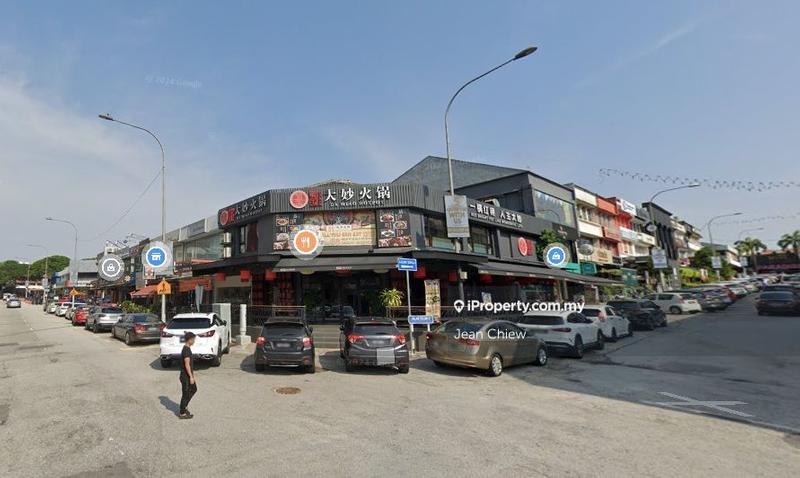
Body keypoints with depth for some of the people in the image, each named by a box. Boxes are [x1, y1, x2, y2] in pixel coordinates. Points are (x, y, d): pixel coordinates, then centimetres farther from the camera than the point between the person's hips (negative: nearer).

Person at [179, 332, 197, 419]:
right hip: (186, 376, -10)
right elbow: (187, 364, -24)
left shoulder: (187, 349, 9)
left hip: (188, 376, 10)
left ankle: (184, 406, 27)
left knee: (194, 389, 19)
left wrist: (192, 374, 22)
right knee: (185, 394, 1)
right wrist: (191, 377, -22)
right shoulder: (186, 350, -22)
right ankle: (182, 413, 12)